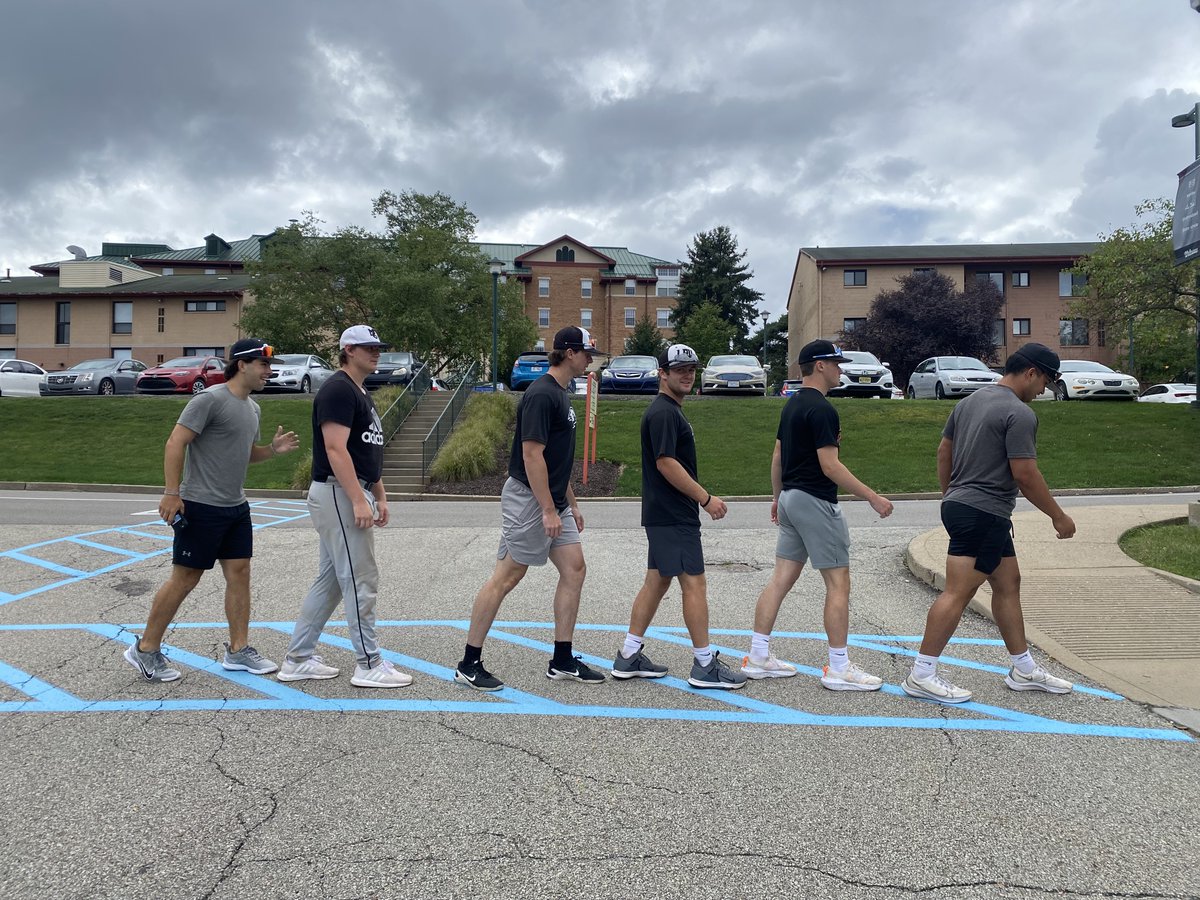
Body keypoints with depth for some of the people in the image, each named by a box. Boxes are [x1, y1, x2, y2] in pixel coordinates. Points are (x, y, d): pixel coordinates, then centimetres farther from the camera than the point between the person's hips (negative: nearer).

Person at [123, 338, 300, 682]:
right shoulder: (210, 399, -14)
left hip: (236, 507, 8)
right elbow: (175, 443, -17)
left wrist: (273, 449, 4)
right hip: (201, 507, -8)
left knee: (239, 573, 7)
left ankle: (238, 651, 15)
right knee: (185, 578, -1)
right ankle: (145, 649, 13)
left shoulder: (253, 408, 13)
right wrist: (171, 493, -21)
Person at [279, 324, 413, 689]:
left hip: (352, 493, 11)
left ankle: (299, 659, 21)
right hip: (338, 494, -11)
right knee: (361, 580, -5)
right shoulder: (338, 389, -13)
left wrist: (380, 496, 20)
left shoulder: (360, 393, 19)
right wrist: (359, 501, -25)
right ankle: (369, 665, 3)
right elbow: (336, 450, -21)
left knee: (330, 582, 14)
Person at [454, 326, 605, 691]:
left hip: (553, 501, 10)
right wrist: (549, 510, -21)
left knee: (574, 569, 6)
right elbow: (532, 455, -21)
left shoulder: (559, 394, 15)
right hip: (528, 500, -10)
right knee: (505, 578, -4)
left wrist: (571, 504, 22)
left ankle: (562, 662, 14)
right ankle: (469, 664, 7)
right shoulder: (541, 394, -16)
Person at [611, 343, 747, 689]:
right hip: (672, 517, -11)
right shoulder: (663, 412, -14)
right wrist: (706, 498, -18)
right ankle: (705, 665, 3)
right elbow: (666, 463, -21)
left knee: (656, 582, 12)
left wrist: (699, 499, 22)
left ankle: (629, 657, 17)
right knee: (694, 584, -5)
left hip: (663, 515, 11)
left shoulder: (669, 411, 18)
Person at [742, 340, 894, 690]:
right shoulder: (821, 409, -16)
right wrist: (873, 497, -17)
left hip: (790, 499, 10)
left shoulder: (792, 405, 13)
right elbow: (830, 465, -20)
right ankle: (839, 669, 5)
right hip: (815, 502, -9)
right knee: (838, 583, -1)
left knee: (781, 579, 11)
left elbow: (777, 456, 17)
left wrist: (777, 496, 26)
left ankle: (758, 657, 14)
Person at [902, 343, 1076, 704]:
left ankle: (1024, 670, 26)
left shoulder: (969, 401, 14)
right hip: (984, 514, -10)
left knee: (1008, 584, 17)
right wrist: (1058, 517, -5)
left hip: (959, 505, 10)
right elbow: (1024, 474, -16)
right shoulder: (1020, 413, -14)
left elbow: (943, 451, 18)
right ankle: (922, 676, -4)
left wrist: (949, 497, 26)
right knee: (958, 592, -7)